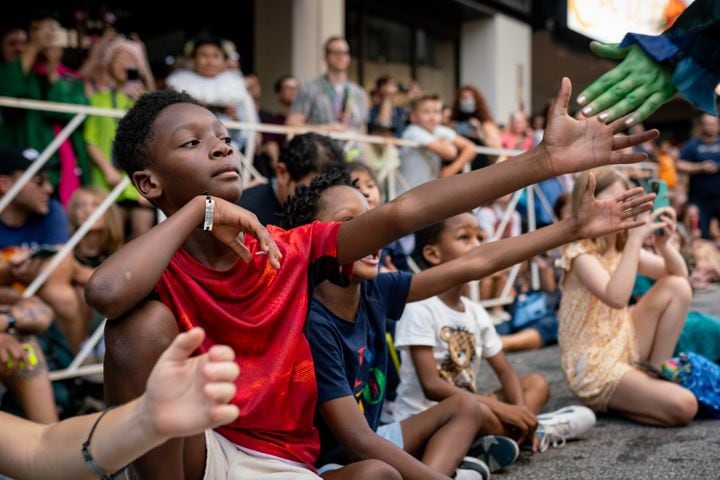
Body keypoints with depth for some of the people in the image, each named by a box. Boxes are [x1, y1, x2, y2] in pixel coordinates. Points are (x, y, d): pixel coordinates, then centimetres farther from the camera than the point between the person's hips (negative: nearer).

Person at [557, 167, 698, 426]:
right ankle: (604, 403, 2)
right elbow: (616, 298, -35)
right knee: (683, 406, -21)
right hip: (593, 366, -8)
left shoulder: (623, 249, 7)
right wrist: (636, 239, -34)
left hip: (625, 345, 8)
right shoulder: (580, 254, -18)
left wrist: (662, 243, -13)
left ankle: (656, 373, 2)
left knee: (677, 287, -3)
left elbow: (680, 274, 7)